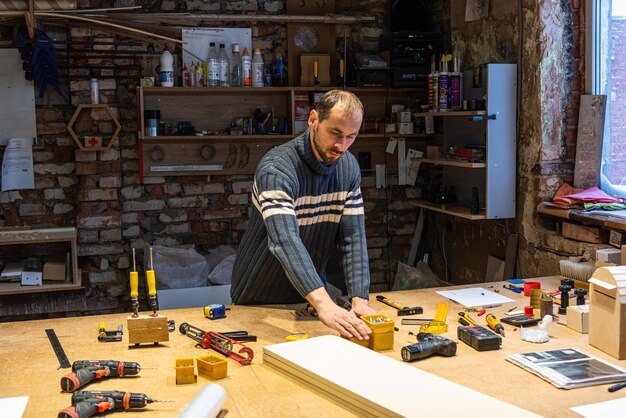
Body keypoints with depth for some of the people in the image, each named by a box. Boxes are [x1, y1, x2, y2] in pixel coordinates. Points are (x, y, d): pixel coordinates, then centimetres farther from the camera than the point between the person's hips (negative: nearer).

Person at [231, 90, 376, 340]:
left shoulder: (348, 168, -6)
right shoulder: (276, 169, -27)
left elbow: (352, 238, -9)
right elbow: (285, 241, -41)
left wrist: (359, 299, -23)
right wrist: (323, 304, -53)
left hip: (310, 296, 5)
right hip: (258, 300, -4)